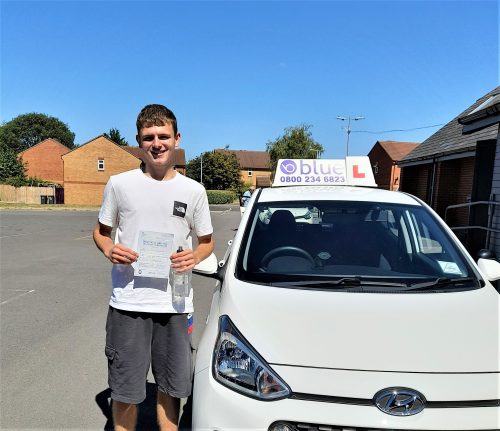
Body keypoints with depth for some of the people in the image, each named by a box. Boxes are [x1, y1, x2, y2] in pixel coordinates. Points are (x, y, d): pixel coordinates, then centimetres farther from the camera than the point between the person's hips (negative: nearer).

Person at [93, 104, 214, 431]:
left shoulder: (194, 191, 2)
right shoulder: (119, 184, 1)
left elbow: (207, 241, 11)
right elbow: (101, 231, 12)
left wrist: (195, 257, -11)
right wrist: (109, 250, -10)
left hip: (174, 305, 1)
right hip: (128, 303, 0)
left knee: (171, 388, 14)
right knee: (125, 391, 11)